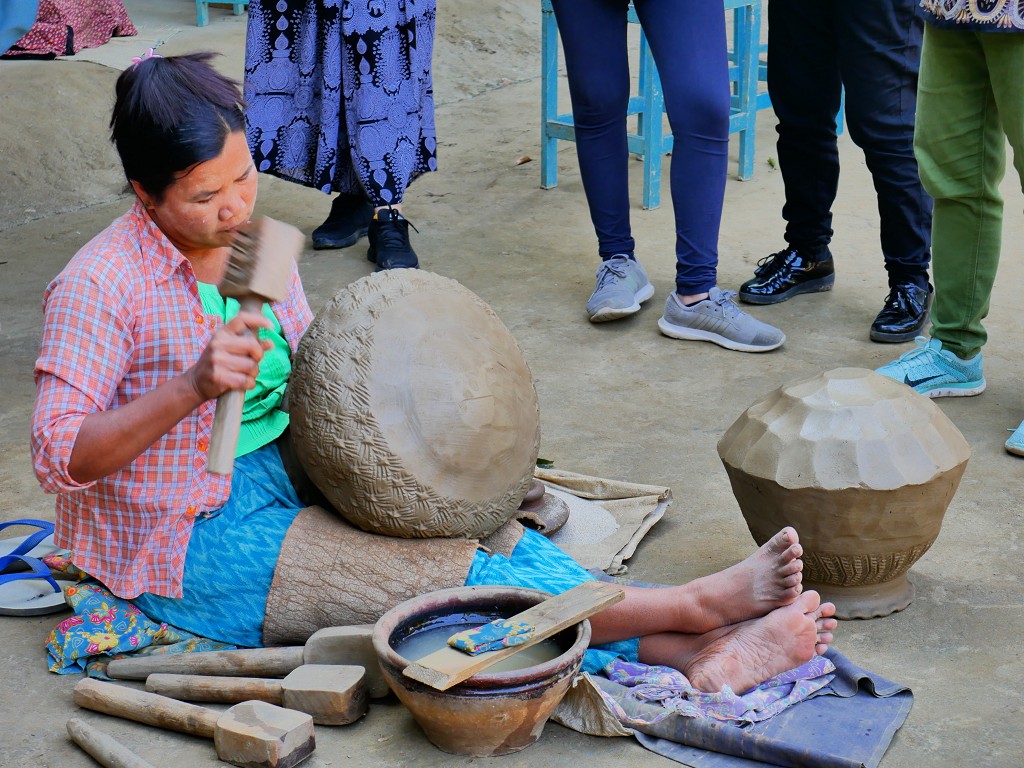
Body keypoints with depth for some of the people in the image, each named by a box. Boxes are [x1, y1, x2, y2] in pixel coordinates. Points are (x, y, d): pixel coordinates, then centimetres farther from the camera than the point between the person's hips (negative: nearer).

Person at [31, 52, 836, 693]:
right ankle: (695, 603, -26)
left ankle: (698, 656, -29)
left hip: (286, 487, 7)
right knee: (413, 580, -23)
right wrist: (192, 387, -36)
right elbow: (60, 457, -24)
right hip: (189, 543, -7)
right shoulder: (99, 288, -17)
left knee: (482, 536, -16)